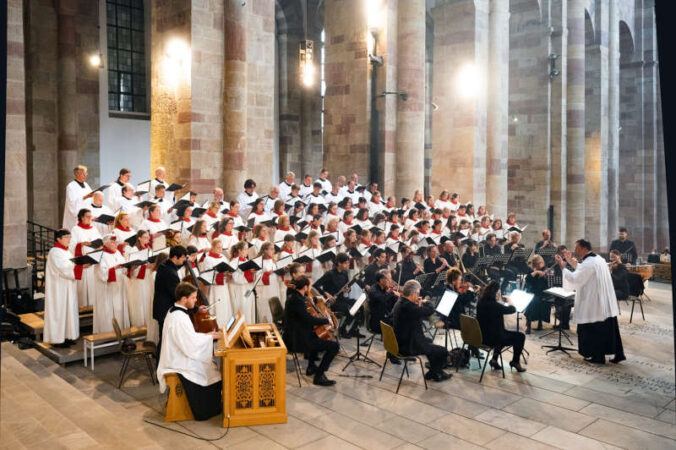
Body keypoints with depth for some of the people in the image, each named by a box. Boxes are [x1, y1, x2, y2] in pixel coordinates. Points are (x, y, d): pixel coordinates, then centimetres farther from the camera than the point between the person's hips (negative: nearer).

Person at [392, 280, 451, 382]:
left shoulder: (400, 302, 4)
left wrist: (419, 305, 2)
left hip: (401, 342, 11)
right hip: (408, 347, -11)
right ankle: (432, 374, 20)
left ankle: (436, 371, 40)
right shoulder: (407, 306, -29)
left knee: (429, 341, 31)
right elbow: (430, 310, -27)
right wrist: (425, 302, -8)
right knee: (442, 351, -3)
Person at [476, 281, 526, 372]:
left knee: (504, 334, 35)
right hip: (492, 338, -8)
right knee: (520, 336, 10)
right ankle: (515, 362, 28)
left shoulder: (481, 301, -3)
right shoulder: (494, 305, -27)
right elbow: (513, 309, -13)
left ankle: (494, 359, 30)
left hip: (481, 336, 8)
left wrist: (498, 299, 5)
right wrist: (509, 300, 5)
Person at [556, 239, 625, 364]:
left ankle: (598, 357, 12)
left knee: (595, 330, 3)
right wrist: (571, 261, 18)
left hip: (595, 304, -9)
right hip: (607, 303, 9)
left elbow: (574, 279, -20)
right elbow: (583, 271, 21)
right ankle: (618, 354, 19)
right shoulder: (598, 259, 10)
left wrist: (563, 267, -13)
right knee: (610, 328, 14)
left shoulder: (588, 263, -21)